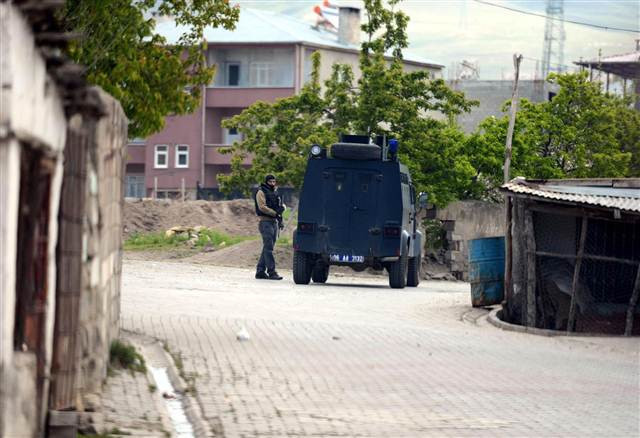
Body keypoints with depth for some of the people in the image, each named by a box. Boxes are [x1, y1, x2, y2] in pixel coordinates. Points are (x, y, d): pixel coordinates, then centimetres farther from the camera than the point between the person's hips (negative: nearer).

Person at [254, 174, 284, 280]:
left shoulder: (275, 193, 20)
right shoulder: (261, 192, -5)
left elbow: (282, 205, 23)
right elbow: (262, 207, -15)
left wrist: (281, 208, 0)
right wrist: (275, 213, -17)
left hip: (274, 222, 8)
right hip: (266, 222, -8)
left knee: (267, 248, 10)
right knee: (268, 248, -12)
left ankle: (260, 271, 15)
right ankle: (271, 272, -16)